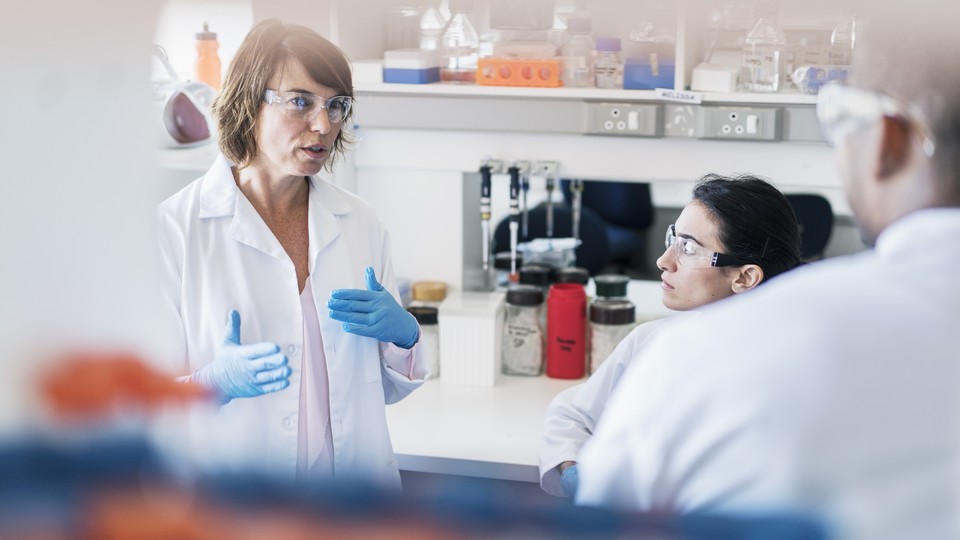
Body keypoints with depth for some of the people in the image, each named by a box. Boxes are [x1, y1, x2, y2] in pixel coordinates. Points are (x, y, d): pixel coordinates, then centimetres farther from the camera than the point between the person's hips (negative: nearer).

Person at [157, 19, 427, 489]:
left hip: (355, 482, 4)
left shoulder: (359, 222, 3)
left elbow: (384, 388, 10)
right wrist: (215, 383, -29)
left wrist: (402, 334, -8)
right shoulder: (176, 225, -12)